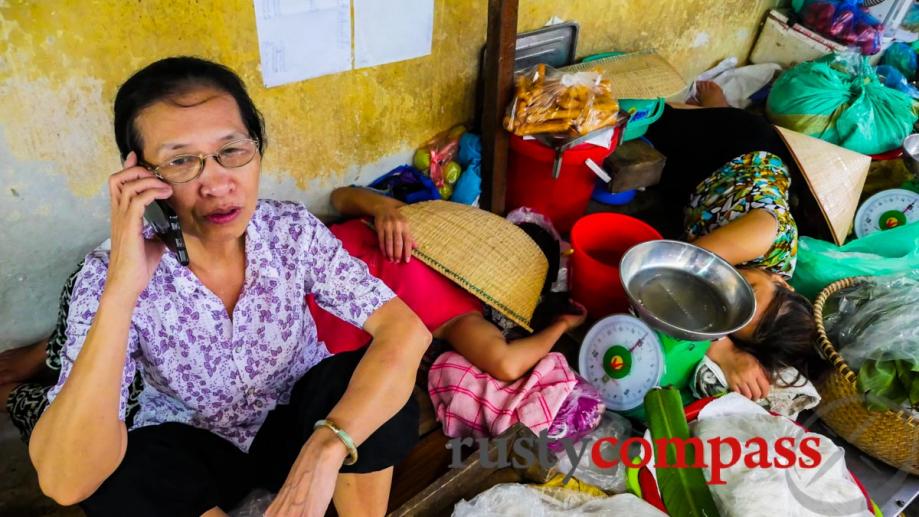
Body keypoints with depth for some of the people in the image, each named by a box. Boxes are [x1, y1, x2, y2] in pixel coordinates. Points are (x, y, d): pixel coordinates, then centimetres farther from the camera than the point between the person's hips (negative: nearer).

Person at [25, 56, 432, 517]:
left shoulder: (293, 231, -19)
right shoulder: (110, 275, -23)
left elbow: (407, 330, -27)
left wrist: (327, 446, -41)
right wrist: (122, 290, -42)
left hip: (295, 422, 1)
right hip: (191, 449, 0)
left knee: (374, 382, -29)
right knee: (116, 480, -32)